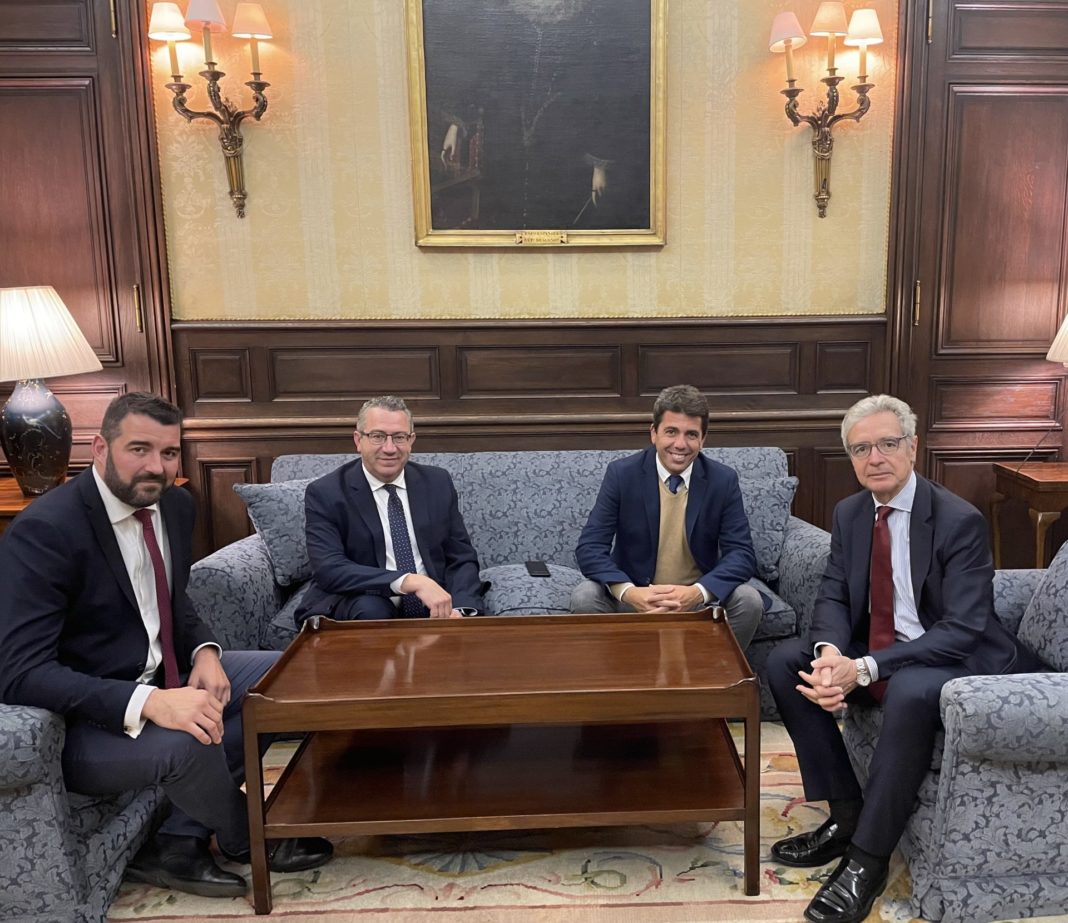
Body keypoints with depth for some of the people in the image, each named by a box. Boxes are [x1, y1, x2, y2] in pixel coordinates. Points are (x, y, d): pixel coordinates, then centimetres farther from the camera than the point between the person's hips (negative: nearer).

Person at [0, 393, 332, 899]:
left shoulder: (174, 504, 0)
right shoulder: (44, 529, -23)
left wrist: (204, 651, -7)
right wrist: (148, 703, -39)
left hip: (160, 679, 9)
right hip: (84, 719, -8)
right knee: (185, 741, -33)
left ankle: (177, 841, -1)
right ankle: (244, 839, 3)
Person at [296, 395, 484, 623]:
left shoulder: (438, 482, 5)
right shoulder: (325, 494, -6)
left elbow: (462, 559, 4)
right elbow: (329, 570, -19)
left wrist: (460, 610, -17)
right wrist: (410, 581, -30)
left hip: (433, 600, 3)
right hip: (356, 607, -2)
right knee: (370, 608, -34)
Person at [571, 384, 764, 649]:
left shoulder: (724, 480, -6)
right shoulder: (621, 474, -10)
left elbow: (742, 553, -9)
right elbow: (589, 547, -14)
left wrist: (698, 592, -29)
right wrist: (628, 592, -33)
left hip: (698, 596, 1)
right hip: (635, 595, -1)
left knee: (749, 601, -25)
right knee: (584, 597, -27)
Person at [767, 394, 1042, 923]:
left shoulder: (959, 521, -18)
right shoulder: (849, 513, 1)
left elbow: (962, 631, -24)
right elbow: (832, 598, 2)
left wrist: (864, 669, -32)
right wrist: (830, 651, -23)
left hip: (957, 663, -7)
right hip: (873, 653, 7)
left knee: (910, 690, -38)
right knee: (785, 662, -10)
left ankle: (867, 859, -21)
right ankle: (846, 814, -2)